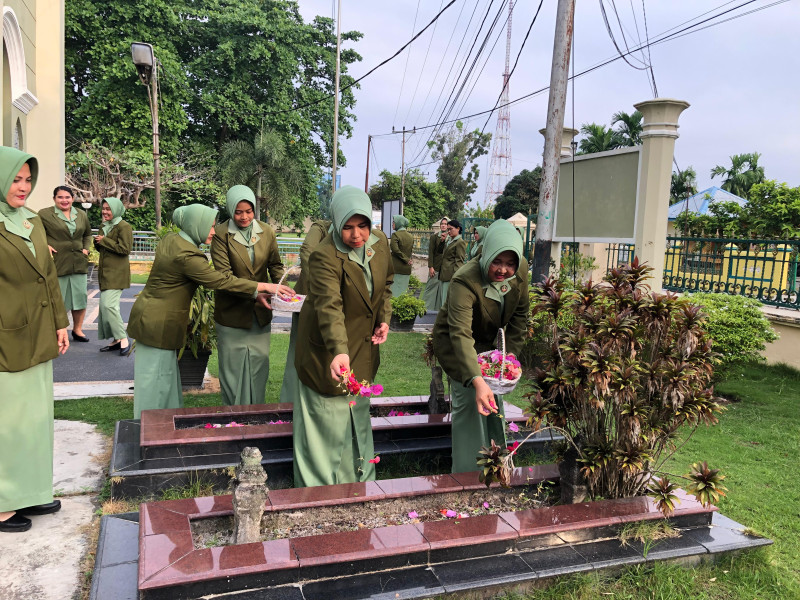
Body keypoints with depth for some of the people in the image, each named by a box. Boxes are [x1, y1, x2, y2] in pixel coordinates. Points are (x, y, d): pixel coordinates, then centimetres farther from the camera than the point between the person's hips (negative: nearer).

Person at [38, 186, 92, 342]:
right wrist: (44, 245, -12)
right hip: (57, 263, -4)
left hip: (78, 263, 5)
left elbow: (87, 234, 25)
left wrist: (86, 248, 11)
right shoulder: (44, 214, -2)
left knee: (80, 296, 7)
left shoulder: (82, 215, 13)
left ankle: (77, 329, 23)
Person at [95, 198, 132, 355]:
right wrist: (98, 242, 1)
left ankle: (123, 340, -8)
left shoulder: (124, 227, -10)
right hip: (105, 272, 9)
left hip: (116, 273, -9)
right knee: (105, 305, 9)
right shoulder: (104, 227, 16)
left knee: (108, 305, -17)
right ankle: (116, 340, 17)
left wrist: (104, 241, -14)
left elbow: (125, 249, -18)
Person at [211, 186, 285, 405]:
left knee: (259, 363, 11)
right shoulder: (221, 234, -11)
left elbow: (275, 265, 8)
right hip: (232, 311, -3)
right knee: (233, 365, 8)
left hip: (260, 313, 3)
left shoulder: (267, 232, 0)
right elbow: (223, 275, -17)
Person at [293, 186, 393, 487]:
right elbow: (329, 306, -40)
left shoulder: (379, 241, -5)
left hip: (363, 345, 7)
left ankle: (360, 479, 41)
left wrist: (384, 319, -1)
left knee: (358, 412, 21)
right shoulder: (325, 256, -27)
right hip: (327, 348, -7)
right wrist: (339, 352, -52)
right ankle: (318, 487, 23)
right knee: (327, 416, 2)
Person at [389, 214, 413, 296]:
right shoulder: (410, 236, 10)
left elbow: (395, 249, -22)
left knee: (395, 290, -4)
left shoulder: (395, 235, -11)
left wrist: (406, 259, -14)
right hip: (407, 268, 6)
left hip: (396, 268, -6)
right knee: (403, 290, 10)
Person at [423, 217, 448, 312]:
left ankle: (438, 307, 13)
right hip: (436, 267, -2)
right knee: (431, 287, -1)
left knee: (442, 289, 4)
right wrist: (430, 267, -9)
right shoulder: (434, 236, 3)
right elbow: (430, 252, -2)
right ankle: (425, 307, 7)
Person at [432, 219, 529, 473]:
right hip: (455, 344, -6)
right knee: (469, 400, -15)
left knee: (495, 398, 12)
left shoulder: (520, 271, -18)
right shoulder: (465, 281, -38)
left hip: (487, 341, 6)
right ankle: (467, 474, 0)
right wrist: (477, 381, -57)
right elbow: (460, 334, -47)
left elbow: (520, 314, -4)